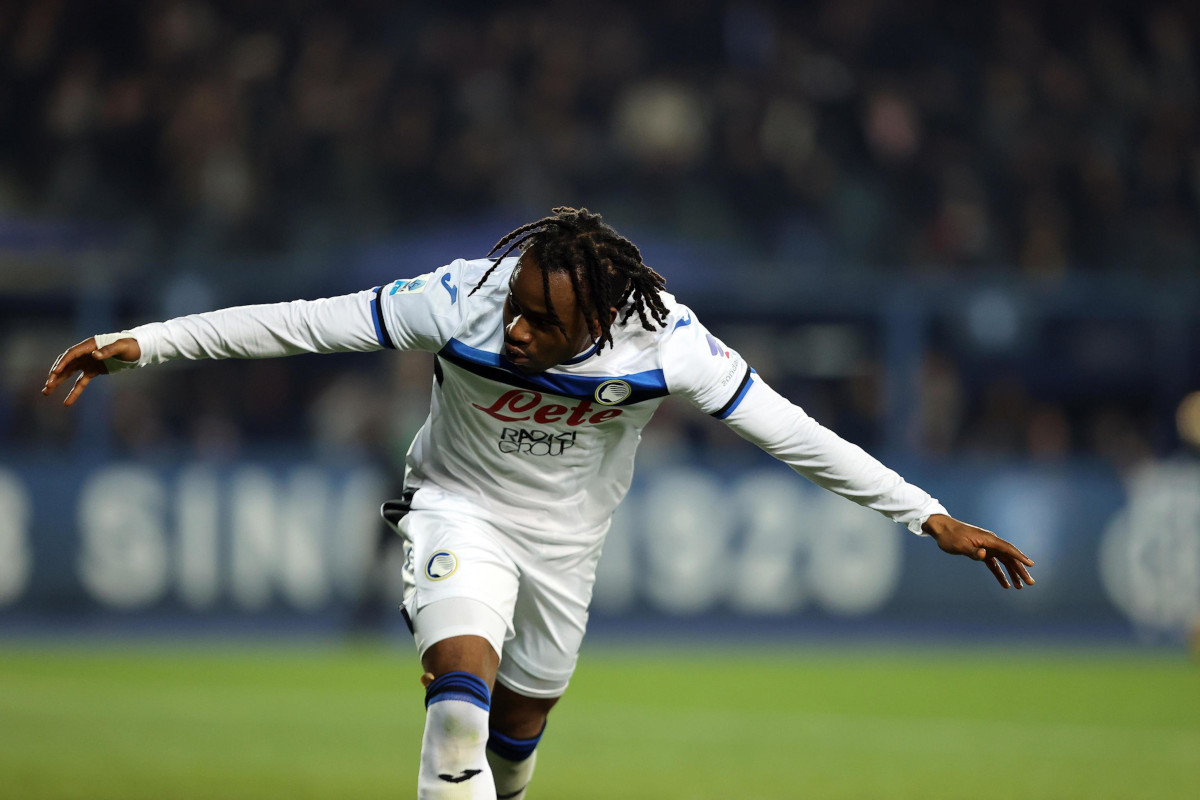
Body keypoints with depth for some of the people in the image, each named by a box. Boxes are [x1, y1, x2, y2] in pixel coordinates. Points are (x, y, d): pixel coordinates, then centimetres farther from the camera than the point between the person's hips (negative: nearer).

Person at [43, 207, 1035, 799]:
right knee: (463, 680, -26)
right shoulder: (461, 300, -29)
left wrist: (931, 518, -20)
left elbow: (794, 434, -20)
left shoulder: (666, 342, -27)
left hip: (566, 542, 2)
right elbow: (297, 322, -22)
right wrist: (139, 344, -23)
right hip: (461, 514, -2)